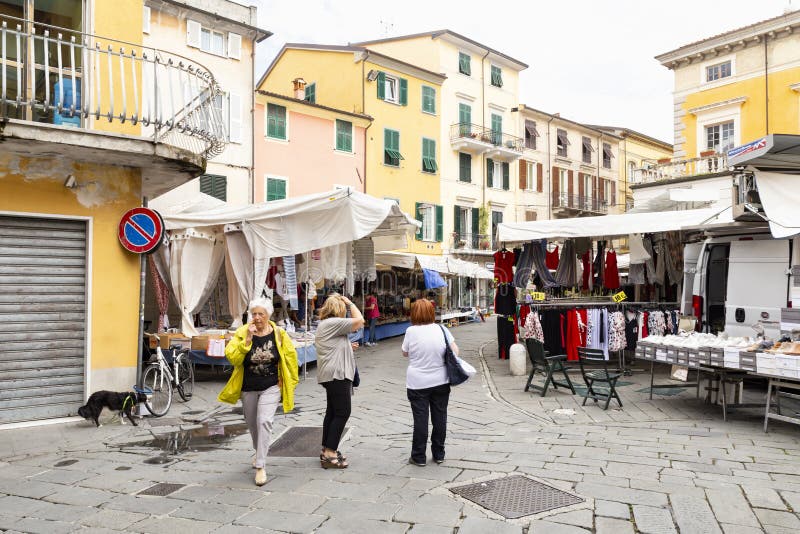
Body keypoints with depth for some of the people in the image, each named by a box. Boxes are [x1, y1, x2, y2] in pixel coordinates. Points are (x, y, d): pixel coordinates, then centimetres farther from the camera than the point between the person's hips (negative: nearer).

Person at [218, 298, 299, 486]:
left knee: (264, 421, -17)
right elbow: (232, 357, -18)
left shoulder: (278, 334, -7)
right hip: (248, 388, 2)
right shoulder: (242, 333, -7)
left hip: (271, 387, -2)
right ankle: (260, 453, 44)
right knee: (252, 424, 17)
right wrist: (247, 339, -26)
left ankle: (260, 466, -9)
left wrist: (287, 381, 3)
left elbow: (290, 356, 4)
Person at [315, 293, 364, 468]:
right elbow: (359, 320, -17)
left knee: (332, 411, 15)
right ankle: (329, 454, -5)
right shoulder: (332, 323, -16)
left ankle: (327, 451, 21)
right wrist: (350, 303, -5)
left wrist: (347, 346, 20)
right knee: (342, 412, -6)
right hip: (337, 374, -11)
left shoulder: (324, 324, 18)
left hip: (332, 375, 11)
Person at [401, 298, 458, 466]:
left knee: (420, 419, 6)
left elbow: (405, 353, 1)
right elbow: (455, 350, 0)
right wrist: (449, 364, 10)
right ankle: (439, 454, 23)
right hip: (441, 381, 2)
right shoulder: (441, 329, -5)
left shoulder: (411, 331, -12)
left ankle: (419, 457, 14)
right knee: (439, 418, 12)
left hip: (418, 383, -2)